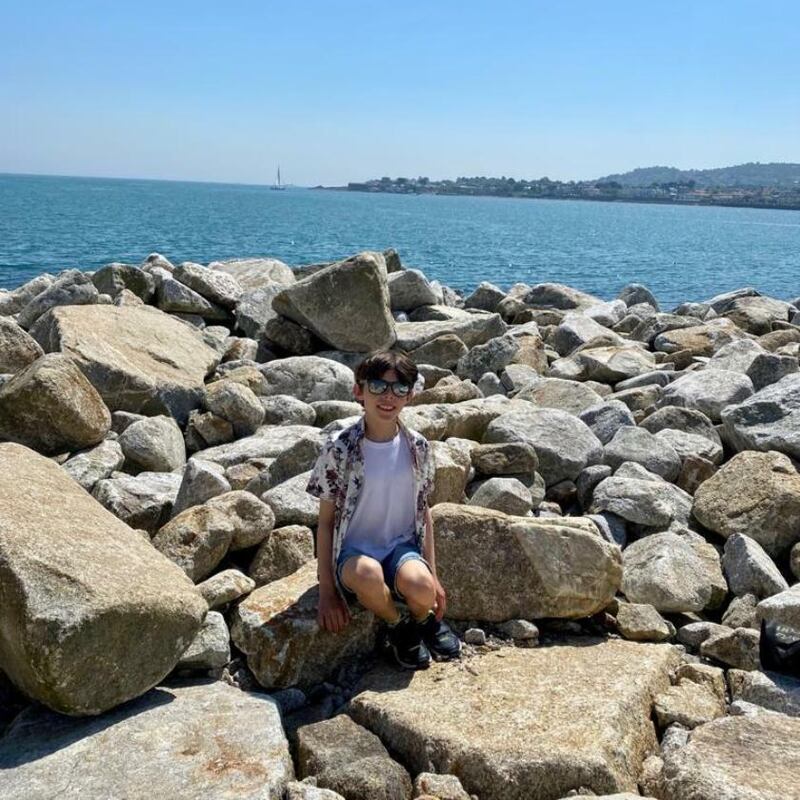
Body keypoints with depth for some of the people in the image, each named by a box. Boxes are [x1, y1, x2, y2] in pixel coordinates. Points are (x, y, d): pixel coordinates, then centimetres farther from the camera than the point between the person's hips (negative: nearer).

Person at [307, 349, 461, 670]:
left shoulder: (418, 447, -1)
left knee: (422, 589, -32)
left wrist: (433, 575, 7)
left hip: (402, 545, 2)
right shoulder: (339, 449, -12)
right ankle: (396, 626, -3)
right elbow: (326, 521, -5)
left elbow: (423, 511, 9)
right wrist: (327, 592, -7)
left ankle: (424, 620, 8)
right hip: (354, 550, -2)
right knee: (368, 574, -39)